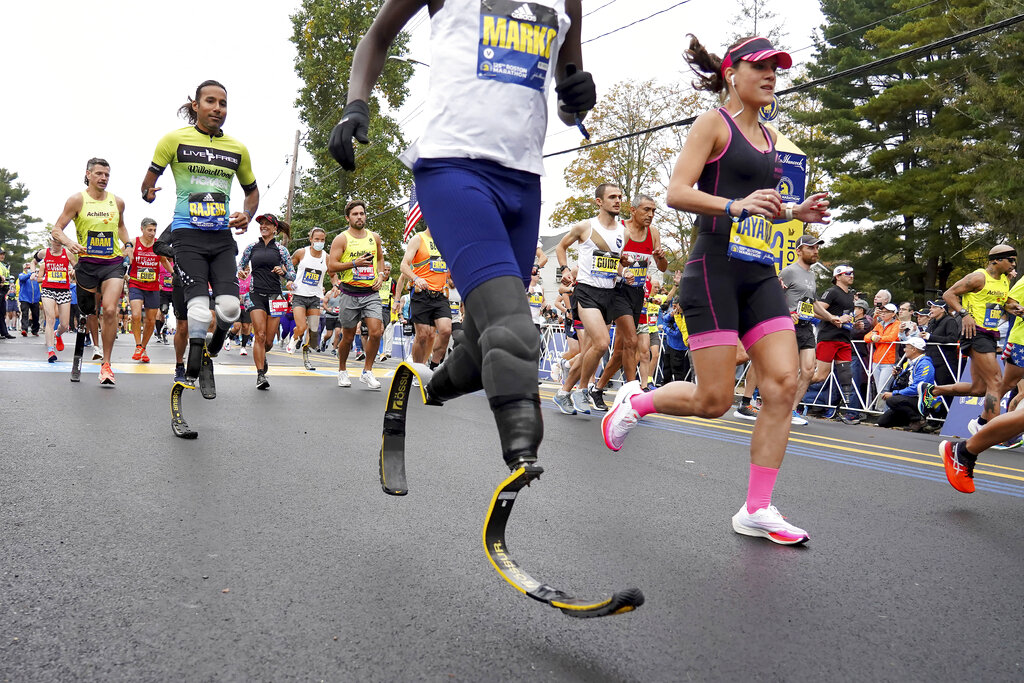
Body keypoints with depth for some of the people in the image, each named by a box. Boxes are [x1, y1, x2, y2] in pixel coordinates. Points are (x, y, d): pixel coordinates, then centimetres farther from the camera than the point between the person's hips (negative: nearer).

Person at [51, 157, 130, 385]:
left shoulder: (117, 202, 8)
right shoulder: (77, 200, -1)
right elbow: (57, 228, -1)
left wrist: (127, 244, 10)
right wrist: (69, 242, -22)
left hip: (113, 263, 1)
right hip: (87, 263, -1)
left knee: (110, 310, -15)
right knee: (91, 312, 7)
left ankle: (106, 364, -9)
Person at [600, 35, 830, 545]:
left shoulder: (768, 138, 22)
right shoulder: (713, 123, 0)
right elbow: (677, 193, -11)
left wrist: (795, 212, 12)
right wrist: (735, 205, -26)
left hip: (760, 272, 7)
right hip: (716, 267, -7)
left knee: (783, 383, -5)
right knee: (713, 399, -9)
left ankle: (756, 510, 2)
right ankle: (634, 401, 21)